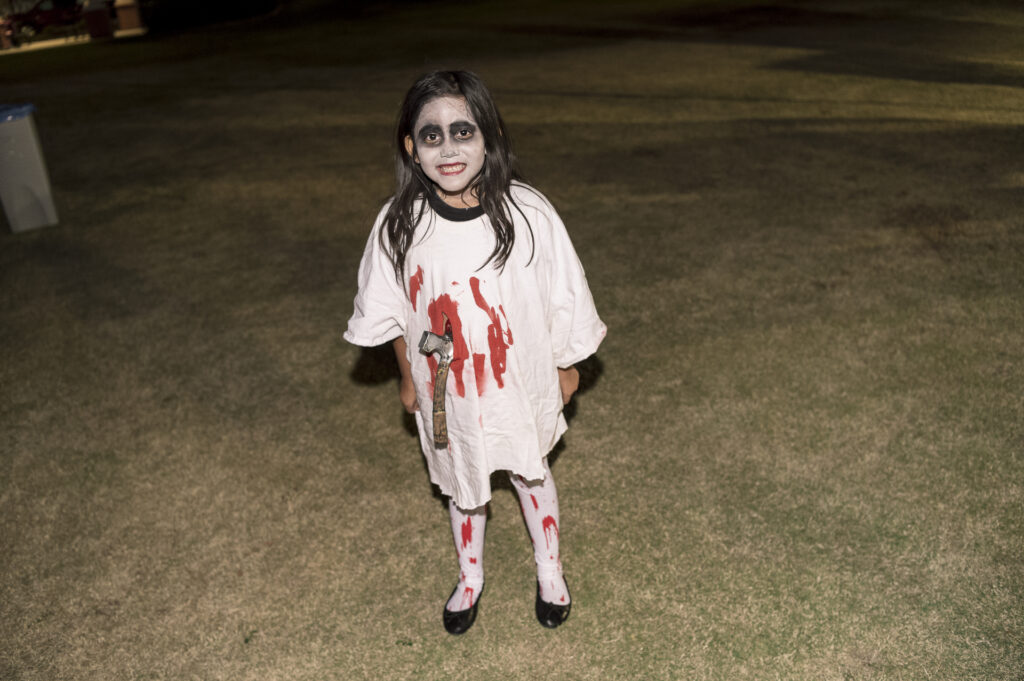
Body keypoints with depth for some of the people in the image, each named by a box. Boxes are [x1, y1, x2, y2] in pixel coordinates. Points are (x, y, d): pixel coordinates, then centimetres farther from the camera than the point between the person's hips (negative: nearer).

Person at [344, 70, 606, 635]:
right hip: (446, 391, 1)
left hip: (519, 382, -1)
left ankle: (550, 570, 50)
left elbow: (562, 297, -6)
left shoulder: (526, 211, -20)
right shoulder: (399, 223, -16)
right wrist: (407, 379, 9)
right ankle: (470, 577, 50)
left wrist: (566, 368, 3)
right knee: (460, 482, 21)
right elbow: (394, 314, 0)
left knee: (529, 472, 22)